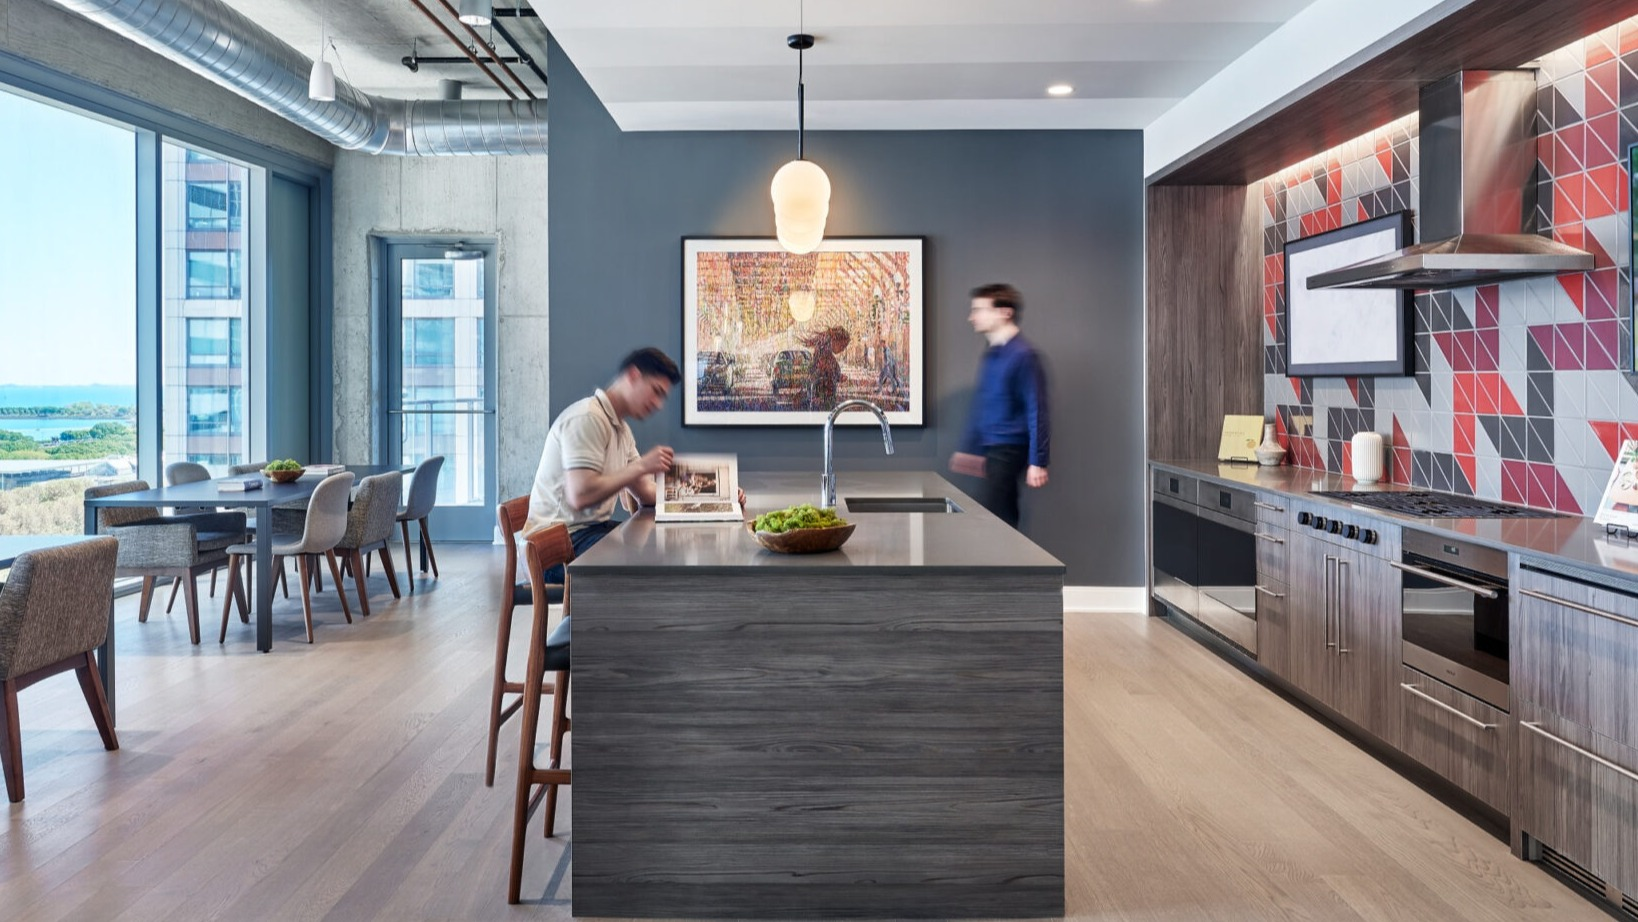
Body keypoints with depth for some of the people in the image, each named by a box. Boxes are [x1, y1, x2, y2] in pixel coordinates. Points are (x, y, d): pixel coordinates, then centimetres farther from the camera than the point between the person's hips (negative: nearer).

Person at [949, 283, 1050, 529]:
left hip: (1009, 451, -8)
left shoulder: (1023, 355, -12)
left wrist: (1037, 461, -18)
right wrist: (969, 448, 18)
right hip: (989, 451, 8)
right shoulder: (991, 355, 13)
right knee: (1003, 521, 12)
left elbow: (1036, 412, -15)